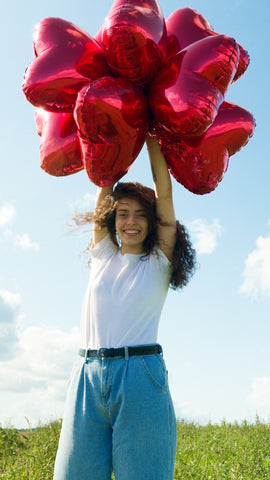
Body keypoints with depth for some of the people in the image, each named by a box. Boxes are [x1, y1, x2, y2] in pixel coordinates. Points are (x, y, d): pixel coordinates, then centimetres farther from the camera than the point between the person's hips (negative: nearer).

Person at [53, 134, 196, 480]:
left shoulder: (159, 263, 9)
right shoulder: (103, 256, 16)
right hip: (87, 376, 3)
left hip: (140, 374, -2)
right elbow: (105, 188, 14)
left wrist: (150, 136, 9)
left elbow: (164, 192, 4)